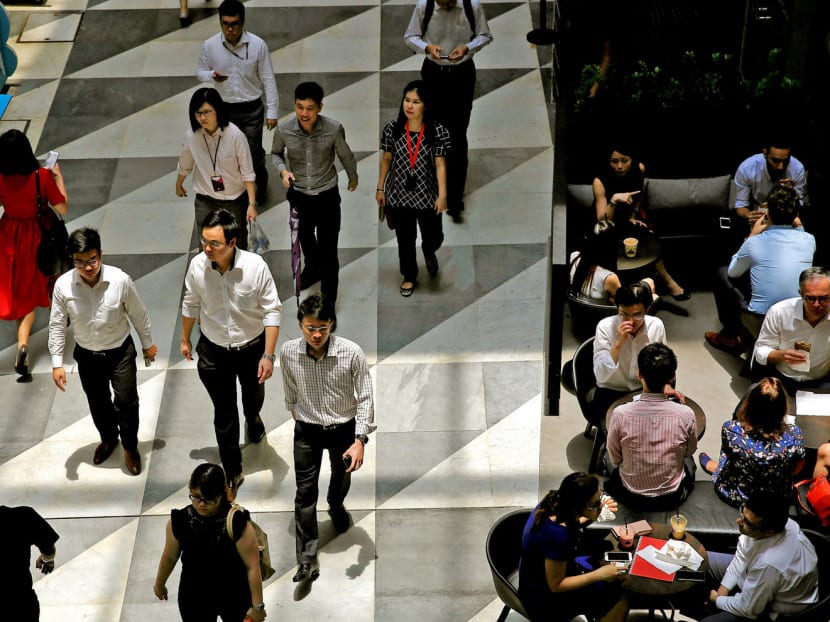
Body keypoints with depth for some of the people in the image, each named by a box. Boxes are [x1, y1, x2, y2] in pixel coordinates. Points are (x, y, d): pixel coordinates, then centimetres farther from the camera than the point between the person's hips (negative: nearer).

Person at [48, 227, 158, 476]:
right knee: (98, 403, 21)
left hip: (120, 352, -2)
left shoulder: (120, 280, -25)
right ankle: (108, 438, 51)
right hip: (87, 356, 2)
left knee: (126, 402, 8)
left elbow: (138, 315, -8)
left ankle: (130, 446, 36)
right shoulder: (63, 285, -22)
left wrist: (148, 344, 5)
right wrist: (57, 363, -7)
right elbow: (57, 325, -9)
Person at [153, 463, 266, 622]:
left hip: (234, 597, -2)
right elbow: (170, 556, 0)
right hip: (194, 598, 2)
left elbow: (252, 566, -20)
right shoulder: (179, 521, -19)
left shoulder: (237, 524, -28)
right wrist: (159, 584, 15)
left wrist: (257, 605, -15)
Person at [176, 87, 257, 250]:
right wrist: (179, 185, 24)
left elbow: (247, 172, -16)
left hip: (235, 200, -2)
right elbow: (185, 165, 7)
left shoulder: (235, 135, -23)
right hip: (205, 201, 2)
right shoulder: (191, 135, -13)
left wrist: (252, 204, -18)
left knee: (237, 244, 16)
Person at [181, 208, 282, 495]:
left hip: (252, 348, 0)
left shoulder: (256, 266, -28)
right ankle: (233, 473, 28)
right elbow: (191, 305, -1)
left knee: (253, 399, 28)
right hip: (214, 352, 0)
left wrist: (268, 355, -18)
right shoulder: (197, 265, -21)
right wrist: (185, 339, 12)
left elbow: (272, 311, -17)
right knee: (224, 414, 10)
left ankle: (253, 420, 65)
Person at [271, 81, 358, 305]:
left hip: (327, 195, -3)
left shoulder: (334, 129, -24)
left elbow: (346, 156, -3)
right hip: (298, 194, 3)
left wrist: (353, 178, 15)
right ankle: (313, 267, 58)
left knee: (328, 250, 3)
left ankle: (328, 298, 19)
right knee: (305, 238, 28)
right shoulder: (283, 129, -20)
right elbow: (276, 153, 3)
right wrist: (283, 170, -18)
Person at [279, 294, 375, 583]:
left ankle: (336, 506, 61)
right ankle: (307, 560, 7)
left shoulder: (352, 352, -27)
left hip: (343, 429, 0)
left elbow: (365, 398, -19)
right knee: (305, 493, -1)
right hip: (307, 431, 0)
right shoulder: (288, 352, -20)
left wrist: (360, 440, -25)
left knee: (341, 478, 26)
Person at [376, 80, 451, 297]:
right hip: (399, 194, 1)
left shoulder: (437, 131, -14)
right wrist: (380, 188, 6)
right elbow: (386, 159, 2)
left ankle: (429, 253, 50)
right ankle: (409, 276, 35)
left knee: (433, 237, 13)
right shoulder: (392, 128, -9)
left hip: (427, 195, -1)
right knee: (405, 239, 13)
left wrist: (442, 195, -13)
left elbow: (440, 165, -10)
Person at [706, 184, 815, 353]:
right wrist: (798, 226, 19)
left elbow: (733, 272, 10)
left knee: (722, 273, 17)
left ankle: (730, 336, 21)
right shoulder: (809, 240, -4)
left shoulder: (754, 243, -12)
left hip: (761, 323, -4)